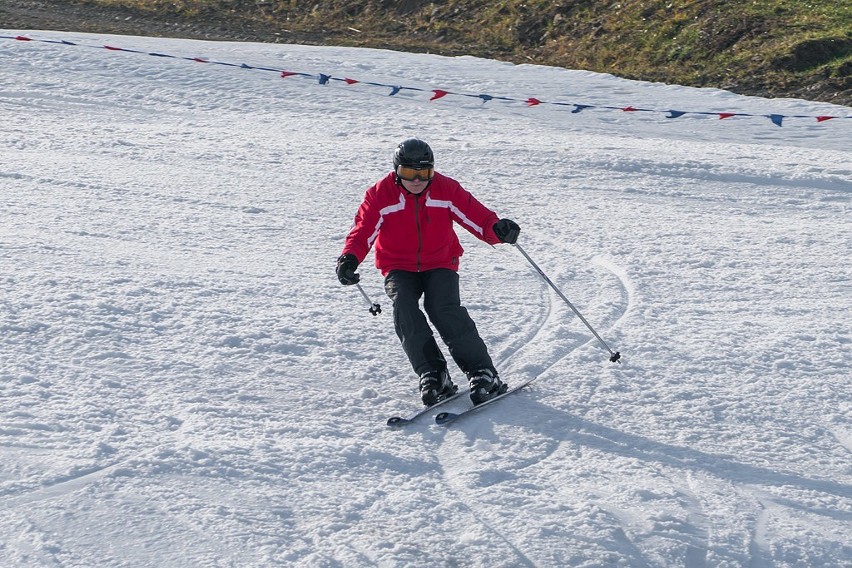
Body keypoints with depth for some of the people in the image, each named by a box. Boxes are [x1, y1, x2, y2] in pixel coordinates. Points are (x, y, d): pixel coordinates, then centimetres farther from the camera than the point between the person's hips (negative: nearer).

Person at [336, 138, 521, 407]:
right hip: (399, 268, 1)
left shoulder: (446, 189, -8)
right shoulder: (380, 194, -10)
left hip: (440, 264, -1)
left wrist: (497, 229, -36)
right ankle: (433, 375, -27)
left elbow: (476, 216, -13)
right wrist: (350, 258, -37)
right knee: (404, 307, -28)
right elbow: (363, 230, -16)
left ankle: (481, 372, -21)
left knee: (445, 309, -27)